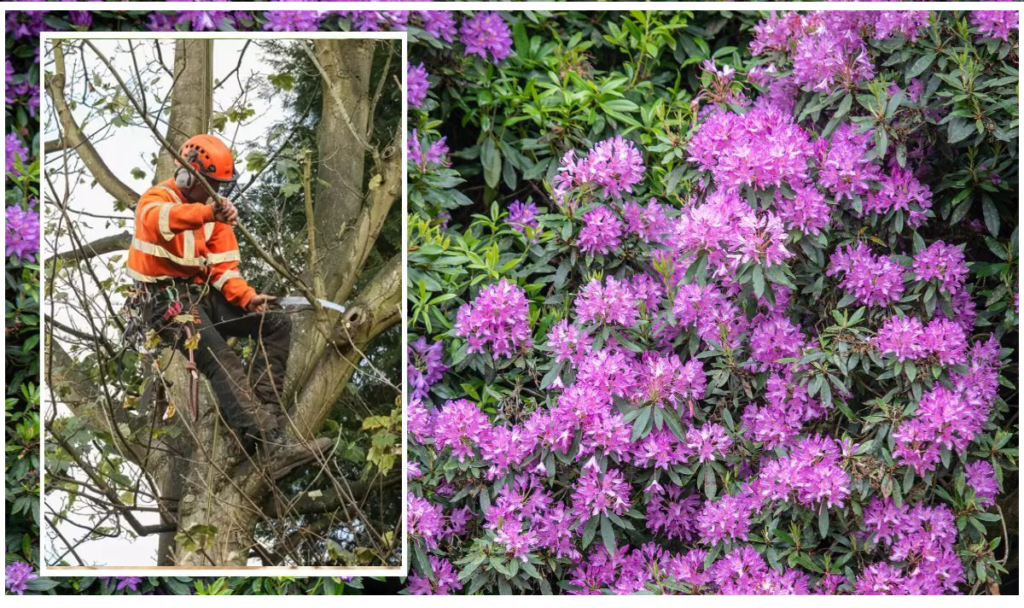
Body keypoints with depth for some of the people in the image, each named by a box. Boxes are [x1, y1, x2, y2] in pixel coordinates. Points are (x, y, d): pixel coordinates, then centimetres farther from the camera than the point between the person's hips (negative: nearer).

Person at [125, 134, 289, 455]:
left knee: (277, 323, -7)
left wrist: (246, 297, -14)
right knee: (221, 358, -30)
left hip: (203, 293, 8)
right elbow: (159, 219, -35)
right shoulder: (156, 198, -7)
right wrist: (208, 213, -53)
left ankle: (263, 406, -18)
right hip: (166, 298, -8)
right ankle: (258, 428, -46)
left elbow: (223, 267, 7)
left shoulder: (214, 212, 13)